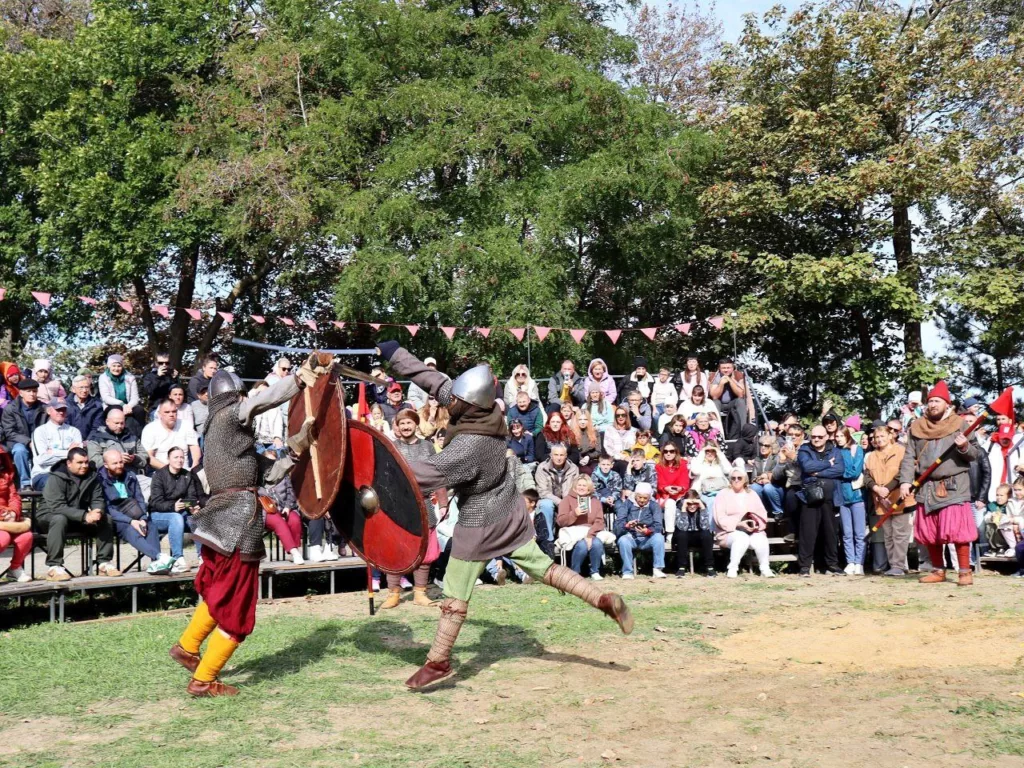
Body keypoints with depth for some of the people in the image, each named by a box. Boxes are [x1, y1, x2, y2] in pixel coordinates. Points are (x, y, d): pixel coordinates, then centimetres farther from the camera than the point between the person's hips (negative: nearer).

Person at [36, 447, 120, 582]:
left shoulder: (92, 476, 0)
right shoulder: (56, 478, -18)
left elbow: (98, 500, -1)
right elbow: (57, 506, -28)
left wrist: (97, 511, -27)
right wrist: (84, 516, -39)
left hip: (79, 519, 6)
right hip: (49, 516, -6)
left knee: (106, 519, -14)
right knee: (60, 519, -38)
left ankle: (104, 563, -11)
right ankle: (53, 567, -37)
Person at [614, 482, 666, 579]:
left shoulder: (654, 505, 4)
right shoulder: (627, 504, 1)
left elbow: (658, 526, -10)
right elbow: (618, 524, -11)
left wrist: (648, 531, -32)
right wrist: (626, 525, -35)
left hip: (647, 539, 1)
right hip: (630, 537, -1)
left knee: (659, 537, -29)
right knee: (623, 540, -34)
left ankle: (658, 569, -23)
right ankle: (627, 572, -25)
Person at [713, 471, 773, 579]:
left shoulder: (752, 494, 17)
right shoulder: (723, 495, 5)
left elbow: (763, 515, 8)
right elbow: (721, 519, -8)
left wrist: (756, 524, -15)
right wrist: (739, 524, -21)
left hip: (753, 531, 3)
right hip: (731, 532, -3)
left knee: (760, 540, -30)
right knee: (742, 538, -36)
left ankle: (765, 568, -13)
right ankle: (733, 569, -25)